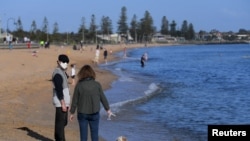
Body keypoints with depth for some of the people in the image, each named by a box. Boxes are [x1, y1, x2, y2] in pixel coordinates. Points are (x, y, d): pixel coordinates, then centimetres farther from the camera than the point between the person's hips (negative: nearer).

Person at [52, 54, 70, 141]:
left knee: (63, 122, 15)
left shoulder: (63, 72, 16)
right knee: (61, 122, -7)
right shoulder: (57, 73, -16)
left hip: (64, 101, 10)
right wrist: (63, 103, -23)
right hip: (61, 102, -10)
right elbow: (59, 90, -21)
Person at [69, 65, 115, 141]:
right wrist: (108, 109, 15)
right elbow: (103, 98, 2)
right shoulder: (97, 85, -6)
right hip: (94, 113, 1)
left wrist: (72, 113, 8)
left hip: (82, 114, -1)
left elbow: (75, 100, -4)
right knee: (94, 134, 10)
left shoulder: (79, 85, -10)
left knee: (83, 135, 9)